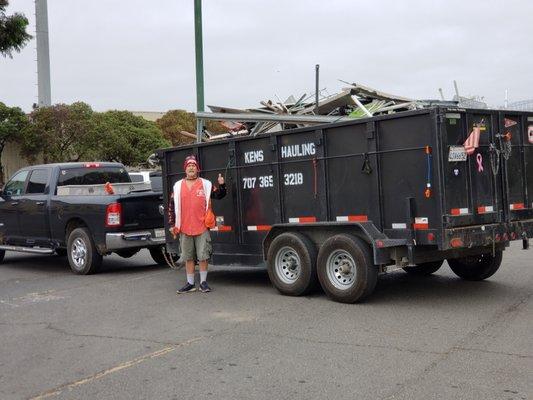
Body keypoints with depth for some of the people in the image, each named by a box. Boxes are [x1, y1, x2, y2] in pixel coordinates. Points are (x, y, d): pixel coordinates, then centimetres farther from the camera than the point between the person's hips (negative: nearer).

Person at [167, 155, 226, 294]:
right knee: (188, 257, 8)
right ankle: (190, 284, 17)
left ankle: (203, 282, 12)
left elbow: (219, 195, 5)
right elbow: (172, 206, 11)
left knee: (203, 256, 0)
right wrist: (172, 225, 7)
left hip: (202, 227, -2)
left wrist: (221, 185, -15)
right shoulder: (178, 186, 8)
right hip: (184, 229, 2)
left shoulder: (206, 184, 4)